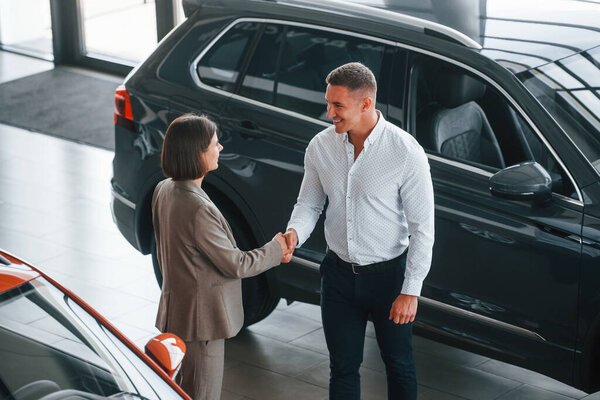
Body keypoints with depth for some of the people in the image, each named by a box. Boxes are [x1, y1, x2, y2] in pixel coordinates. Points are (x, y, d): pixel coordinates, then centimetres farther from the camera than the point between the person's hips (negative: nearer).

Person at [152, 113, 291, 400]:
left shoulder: (164, 190, -1)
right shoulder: (198, 209, -30)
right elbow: (235, 265, -19)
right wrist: (275, 250, -4)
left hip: (177, 308, 10)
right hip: (201, 316, -10)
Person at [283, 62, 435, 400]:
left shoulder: (406, 152, -19)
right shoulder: (321, 146, -6)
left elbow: (423, 228, -14)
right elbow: (309, 203, 7)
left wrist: (411, 290, -16)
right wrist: (295, 233, -16)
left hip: (388, 274, -3)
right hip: (339, 272, 4)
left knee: (399, 364, 14)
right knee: (343, 367, 13)